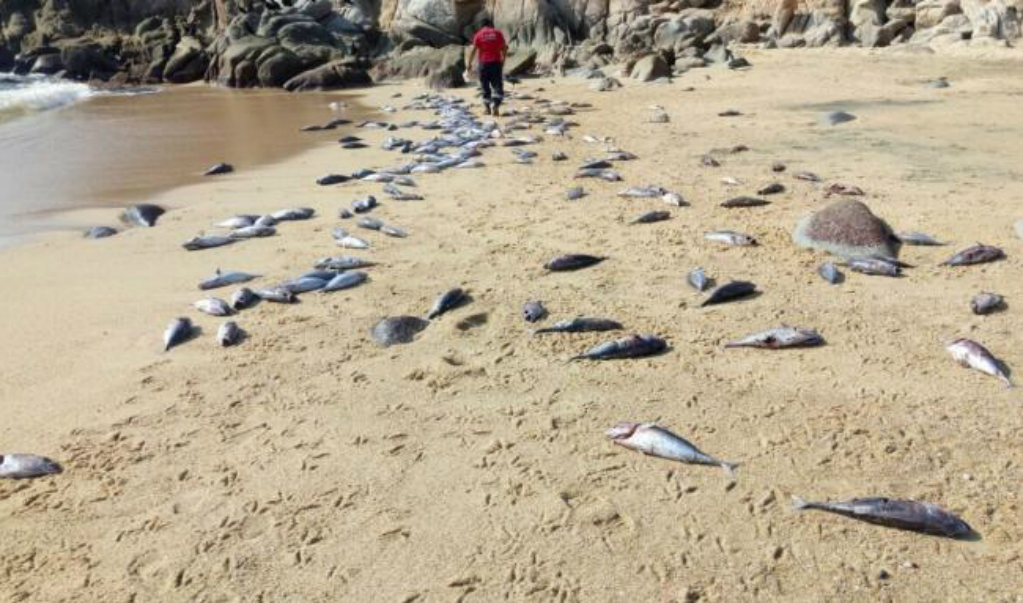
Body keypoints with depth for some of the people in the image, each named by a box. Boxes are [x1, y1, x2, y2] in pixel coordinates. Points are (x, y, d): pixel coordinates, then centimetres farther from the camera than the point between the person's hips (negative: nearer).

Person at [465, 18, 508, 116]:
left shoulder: (478, 35, 2)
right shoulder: (498, 33, 5)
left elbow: (473, 50, -3)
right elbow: (504, 48, 4)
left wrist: (469, 63, 3)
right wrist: (503, 60, 16)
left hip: (484, 63, 0)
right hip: (496, 62, 0)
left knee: (485, 86, 12)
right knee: (497, 86, 2)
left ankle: (488, 108, 14)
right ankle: (495, 105, -19)